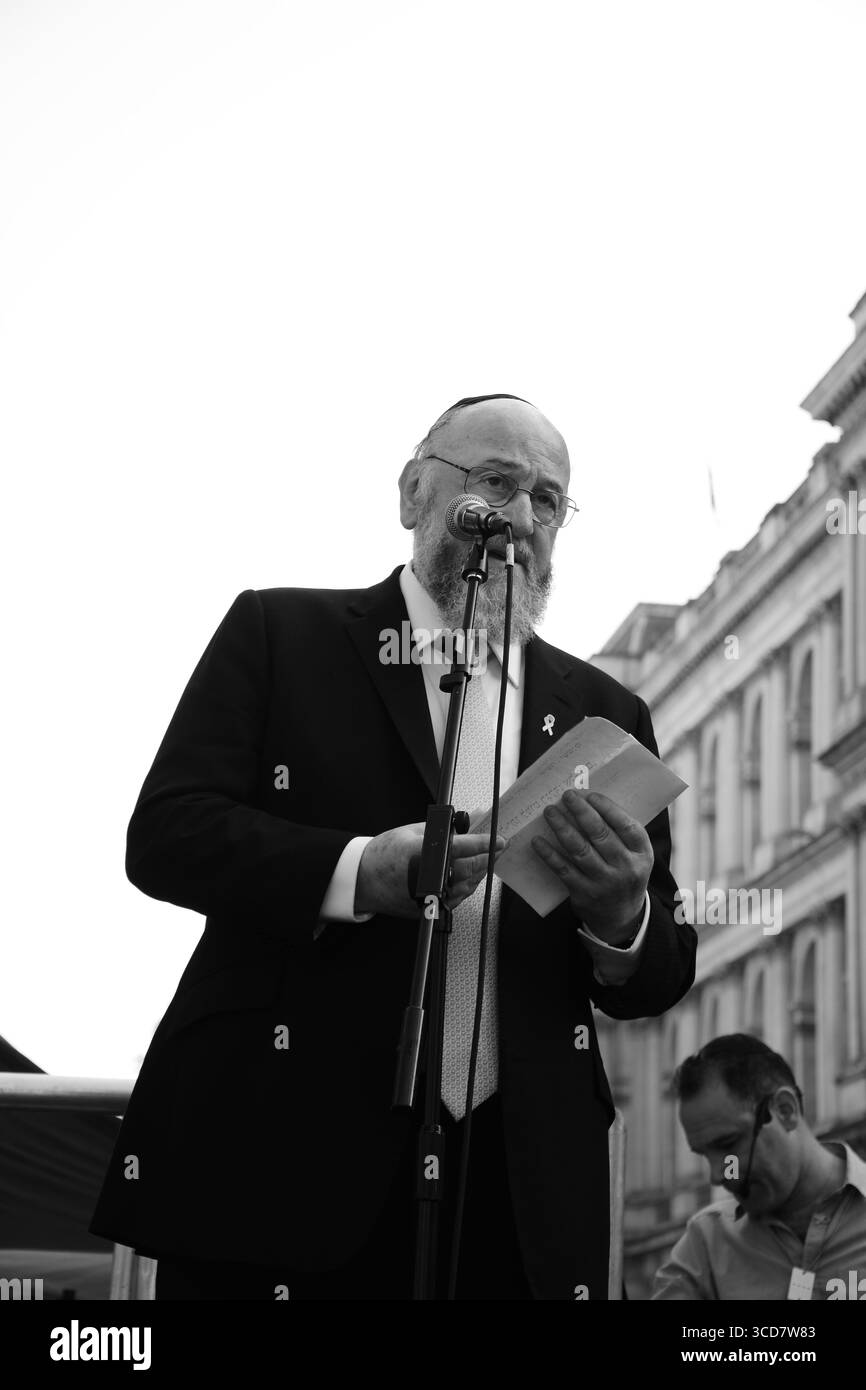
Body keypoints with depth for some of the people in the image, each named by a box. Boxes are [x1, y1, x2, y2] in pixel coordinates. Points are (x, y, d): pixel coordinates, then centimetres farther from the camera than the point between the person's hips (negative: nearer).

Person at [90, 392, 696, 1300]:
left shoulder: (603, 713, 15)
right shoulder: (282, 634, 7)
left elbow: (659, 979, 13)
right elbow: (164, 833, -3)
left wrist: (624, 916, -11)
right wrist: (355, 873, -19)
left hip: (518, 1187, 3)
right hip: (278, 1158, -3)